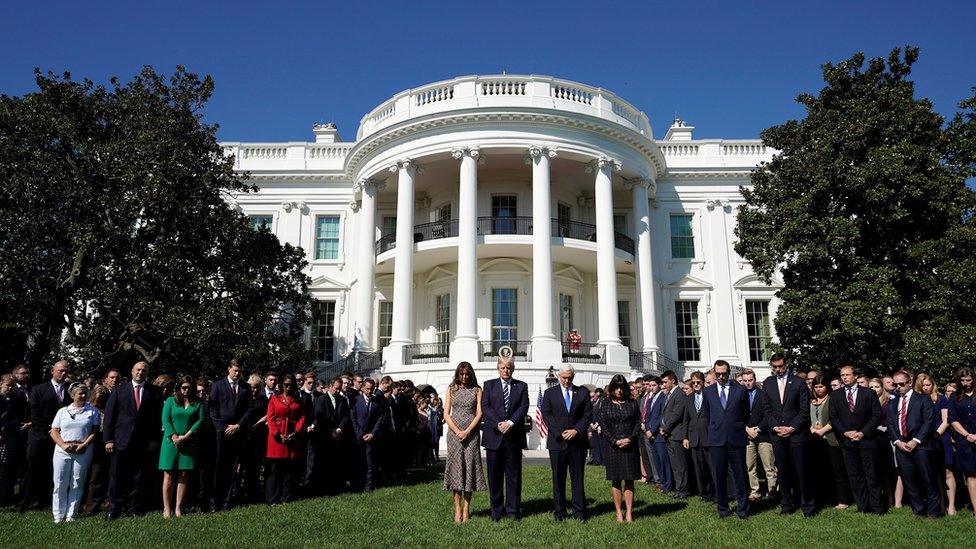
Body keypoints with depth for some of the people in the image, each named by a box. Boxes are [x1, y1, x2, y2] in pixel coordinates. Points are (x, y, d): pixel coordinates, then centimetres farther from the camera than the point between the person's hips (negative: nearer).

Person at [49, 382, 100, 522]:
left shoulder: (93, 411, 6)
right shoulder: (63, 411, 11)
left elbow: (95, 431, 2)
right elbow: (54, 431, 8)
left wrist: (84, 445, -11)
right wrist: (64, 445, -8)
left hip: (83, 452, -1)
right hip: (62, 451, 1)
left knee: (77, 484, 1)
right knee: (60, 484, 2)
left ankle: (70, 515, 8)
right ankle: (59, 515, 11)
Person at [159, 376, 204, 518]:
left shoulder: (198, 403, 10)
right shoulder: (170, 401, 9)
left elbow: (200, 420, 1)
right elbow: (165, 420, 0)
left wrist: (185, 436, -10)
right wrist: (174, 437, -12)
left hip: (189, 443, 1)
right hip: (171, 441, -1)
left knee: (183, 476, 0)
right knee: (168, 475, -3)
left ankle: (178, 508, 3)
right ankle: (167, 508, 1)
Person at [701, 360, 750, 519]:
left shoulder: (740, 390, 3)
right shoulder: (707, 392, 8)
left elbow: (746, 415, 12)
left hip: (737, 439, -1)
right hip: (716, 440, 1)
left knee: (740, 476, 3)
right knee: (719, 476, 6)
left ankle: (742, 508, 15)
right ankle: (722, 508, 17)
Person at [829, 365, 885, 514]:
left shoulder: (869, 393, 3)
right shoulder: (835, 395, 10)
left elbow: (876, 416, -1)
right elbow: (833, 417, 7)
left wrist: (863, 432, -10)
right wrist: (845, 432, -7)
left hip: (866, 439, -2)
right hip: (846, 441, 3)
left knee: (872, 476, 0)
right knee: (854, 477, 6)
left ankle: (877, 508, 8)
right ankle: (863, 507, 13)